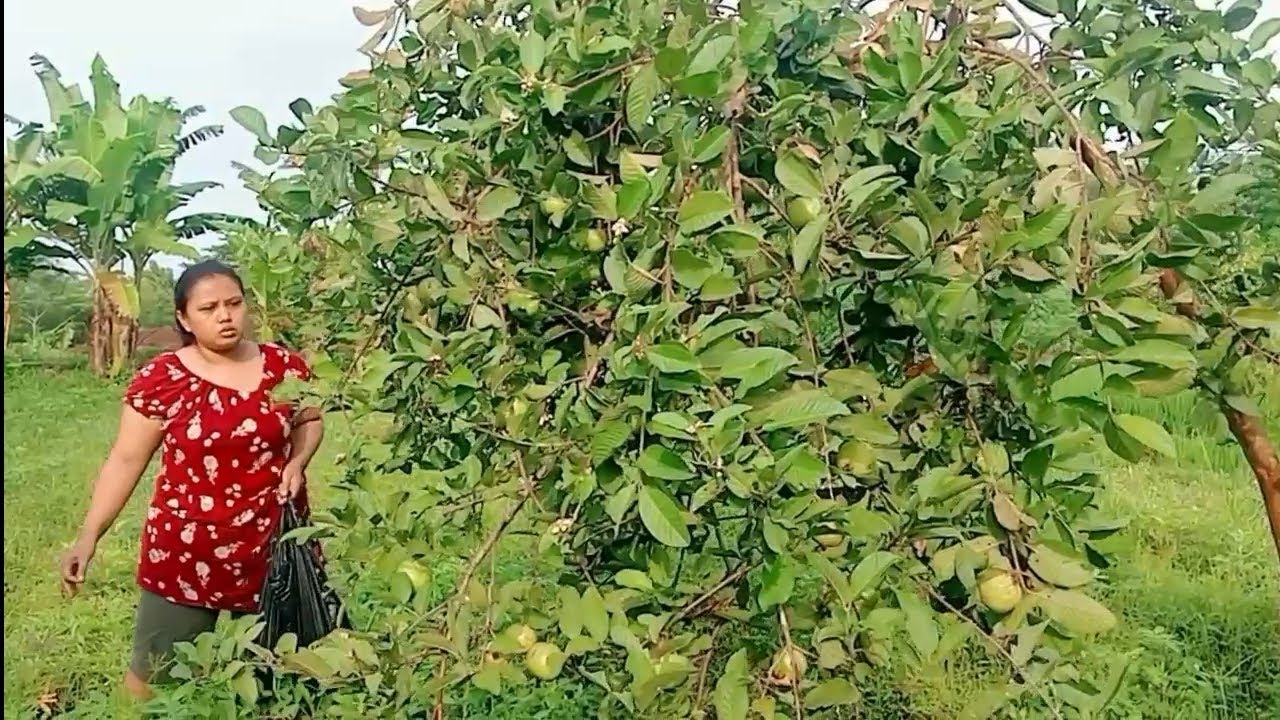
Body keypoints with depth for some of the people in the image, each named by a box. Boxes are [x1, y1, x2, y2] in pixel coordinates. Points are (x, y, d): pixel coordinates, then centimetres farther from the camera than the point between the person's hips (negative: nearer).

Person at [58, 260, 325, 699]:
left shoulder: (285, 367, -5)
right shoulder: (161, 380, -10)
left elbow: (310, 420, 11)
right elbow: (126, 460, -5)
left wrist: (297, 462, -8)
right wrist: (88, 537, -10)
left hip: (273, 543, 2)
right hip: (186, 553, -1)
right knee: (153, 676, 12)